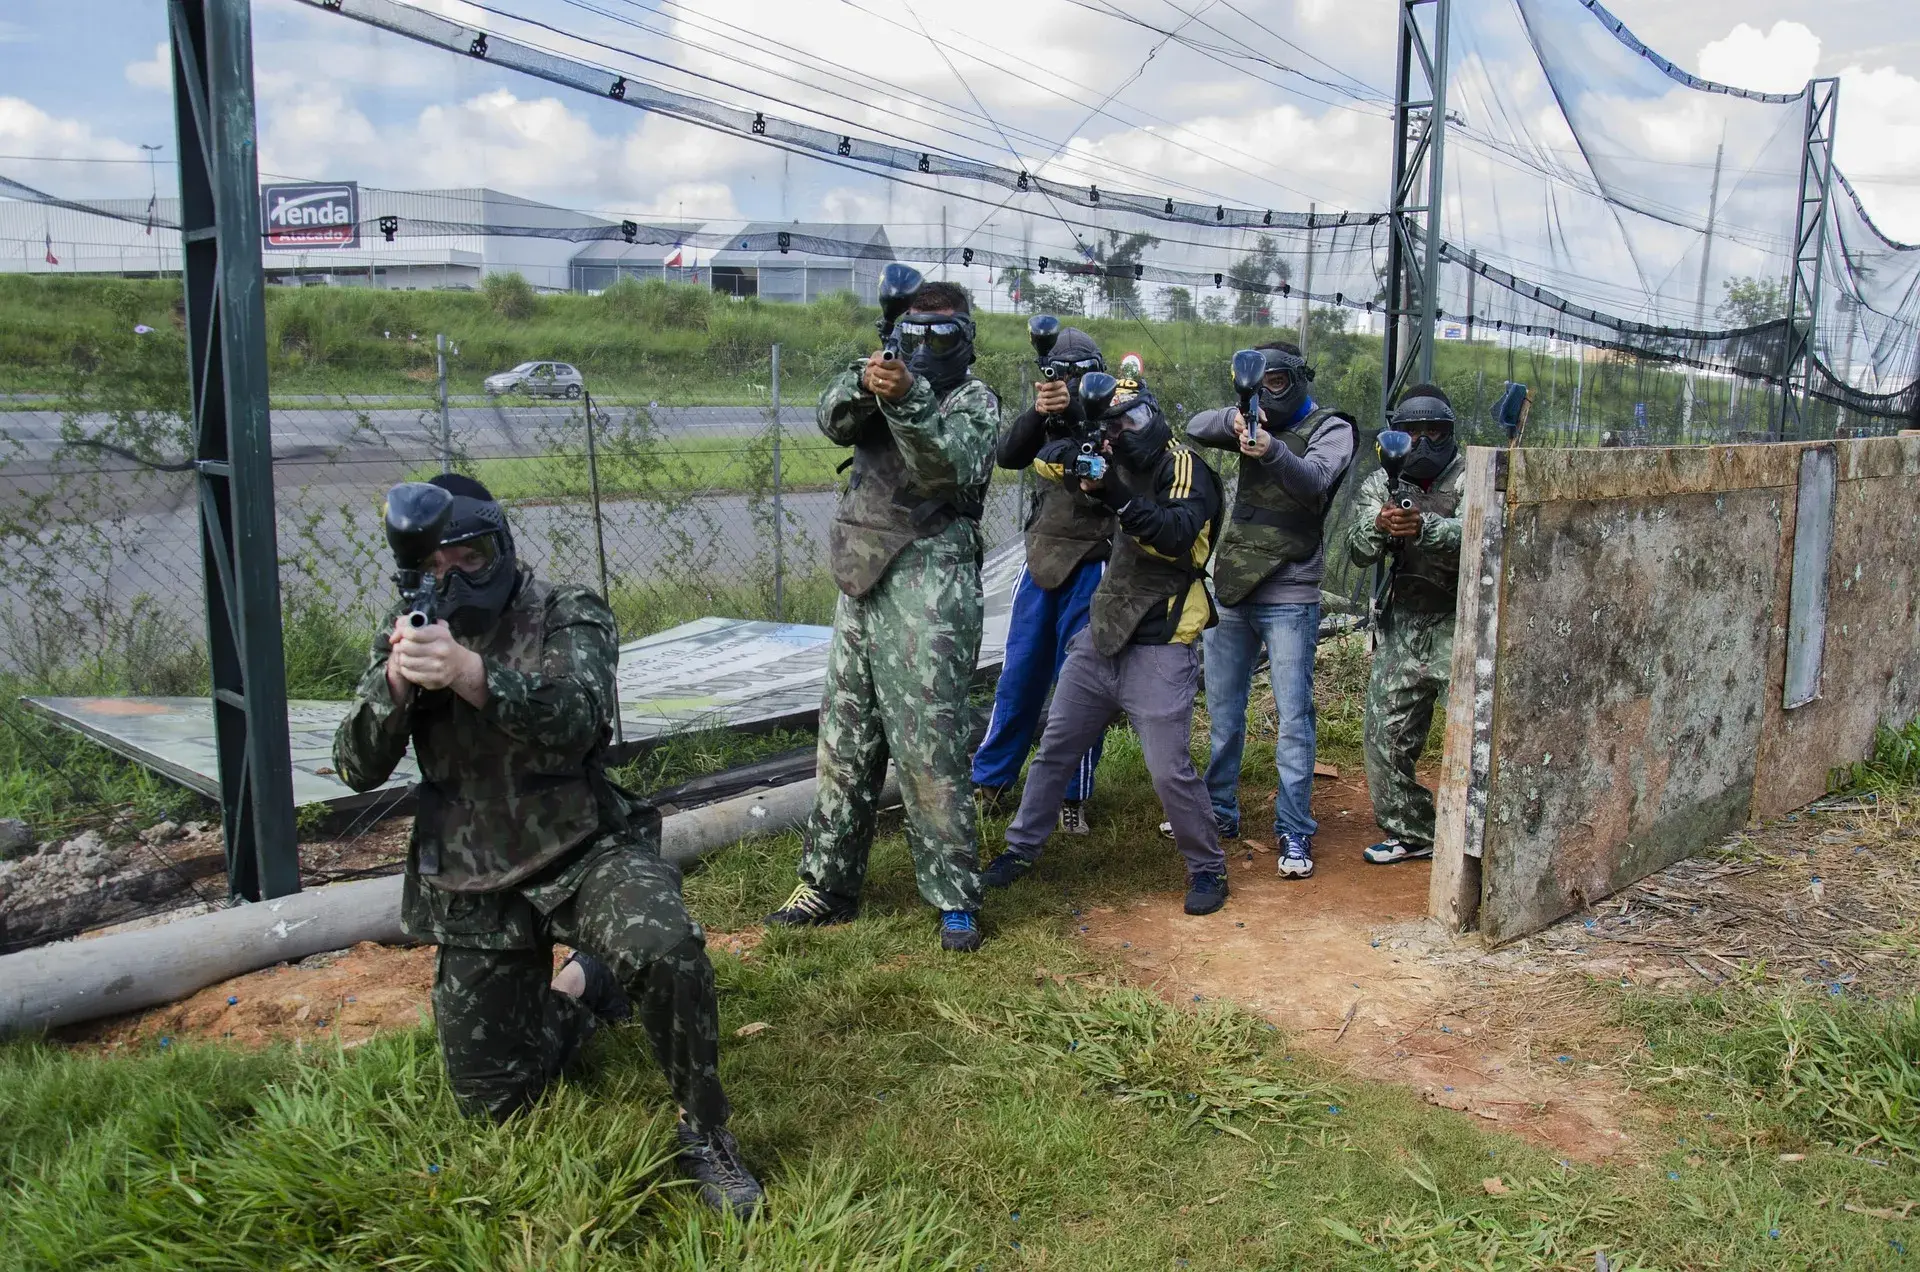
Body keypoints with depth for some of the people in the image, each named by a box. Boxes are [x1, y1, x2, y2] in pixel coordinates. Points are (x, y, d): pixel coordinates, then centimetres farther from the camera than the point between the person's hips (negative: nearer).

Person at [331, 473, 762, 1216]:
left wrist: (471, 673, -47)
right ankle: (582, 989, 36)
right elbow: (358, 770, -6)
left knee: (666, 951, -35)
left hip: (583, 849, -3)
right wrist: (395, 682, -26)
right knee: (491, 1102, 8)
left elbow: (574, 721, -29)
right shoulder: (407, 636, 2)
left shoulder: (568, 617, -9)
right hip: (474, 887, 4)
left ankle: (705, 1134, -12)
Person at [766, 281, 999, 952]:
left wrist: (907, 400, -31)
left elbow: (950, 470, -18)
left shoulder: (975, 401, 1)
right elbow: (834, 419, -1)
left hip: (929, 592, -6)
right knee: (844, 746, 11)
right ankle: (828, 885, 22)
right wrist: (863, 383, -21)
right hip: (862, 586, 7)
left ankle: (956, 900, 3)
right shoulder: (887, 382, 18)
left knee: (930, 752, -7)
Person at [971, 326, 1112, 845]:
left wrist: (1077, 410, -32)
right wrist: (1037, 412, -23)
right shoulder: (1046, 419, 9)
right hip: (1042, 556, 4)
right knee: (1019, 675, 9)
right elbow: (1008, 456, -7)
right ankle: (989, 778, 20)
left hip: (1092, 563, -4)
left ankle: (1074, 794, 9)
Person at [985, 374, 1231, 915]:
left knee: (1169, 770, -7)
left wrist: (1114, 494, -35)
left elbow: (1176, 535, -27)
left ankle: (1208, 869, 14)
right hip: (1100, 636, 7)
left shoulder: (1184, 467, -9)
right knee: (1055, 747, 13)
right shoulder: (1120, 466, 10)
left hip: (1158, 649, -7)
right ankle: (1021, 848, 29)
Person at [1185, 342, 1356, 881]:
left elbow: (1313, 481, -23)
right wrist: (1234, 419, -23)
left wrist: (1272, 452, -42)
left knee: (1292, 717, -4)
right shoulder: (1253, 422, 11)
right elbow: (1196, 429, -3)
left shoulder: (1330, 429, -4)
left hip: (1289, 598, -5)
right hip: (1232, 589, 6)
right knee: (1223, 710, 14)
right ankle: (1219, 812, 27)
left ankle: (1294, 832, 2)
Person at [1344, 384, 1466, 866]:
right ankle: (1411, 834, 23)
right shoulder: (1381, 484, 9)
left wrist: (1425, 527, -40)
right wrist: (1378, 524, -25)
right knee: (1387, 735, 8)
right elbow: (1358, 551, -3)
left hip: (1461, 627, -5)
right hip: (1402, 628, 5)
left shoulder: (1472, 479, -4)